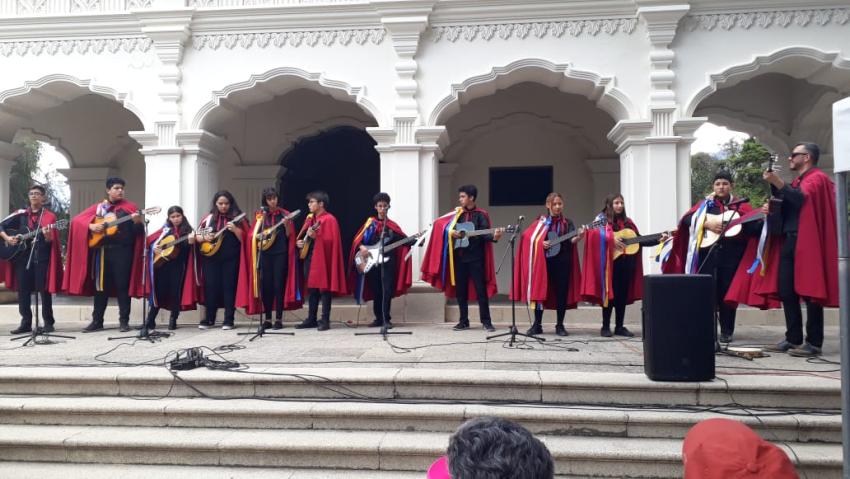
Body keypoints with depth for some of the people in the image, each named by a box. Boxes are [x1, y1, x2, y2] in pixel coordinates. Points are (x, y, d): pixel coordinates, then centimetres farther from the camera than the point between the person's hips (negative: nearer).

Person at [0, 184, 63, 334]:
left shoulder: (49, 216, 2)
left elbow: (51, 241, -5)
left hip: (42, 257, -3)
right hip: (23, 256, 3)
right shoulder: (21, 214, 10)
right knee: (23, 290, 4)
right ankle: (26, 323, 12)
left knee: (44, 290, -2)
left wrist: (47, 236, -26)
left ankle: (48, 323, 5)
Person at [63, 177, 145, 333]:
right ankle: (97, 321, 15)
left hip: (122, 251, -3)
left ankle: (124, 321, 5)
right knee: (101, 286, 8)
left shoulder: (130, 207, 4)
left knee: (122, 286, -1)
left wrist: (137, 222, -26)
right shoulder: (98, 207, 12)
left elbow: (138, 231, -4)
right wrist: (91, 226, -10)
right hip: (102, 251, 3)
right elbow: (77, 219, 8)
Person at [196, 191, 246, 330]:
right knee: (210, 286, 4)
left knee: (229, 286, -1)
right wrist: (204, 237, -9)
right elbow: (197, 236, 12)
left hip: (231, 258, -2)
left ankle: (229, 320, 5)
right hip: (211, 257, 2)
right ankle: (209, 319, 14)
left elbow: (244, 239, -3)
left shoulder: (237, 217, 2)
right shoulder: (209, 218, 10)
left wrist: (235, 229, -19)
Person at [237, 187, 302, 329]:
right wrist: (260, 236, -15)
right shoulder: (260, 214, 7)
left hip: (281, 254, -2)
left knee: (279, 285, -3)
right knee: (266, 286, 2)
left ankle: (279, 318, 3)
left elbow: (289, 236, 0)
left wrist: (287, 225, -18)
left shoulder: (284, 214, 4)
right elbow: (252, 234, 5)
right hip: (265, 253, 2)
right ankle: (267, 318, 11)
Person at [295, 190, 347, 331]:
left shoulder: (329, 219, -8)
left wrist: (316, 236, -28)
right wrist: (299, 241, 3)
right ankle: (311, 319, 18)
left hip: (323, 258, -8)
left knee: (324, 288, -5)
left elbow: (330, 240, -17)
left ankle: (325, 320, 0)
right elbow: (303, 235, 23)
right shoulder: (310, 218, 17)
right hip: (309, 256, 8)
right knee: (311, 288, 11)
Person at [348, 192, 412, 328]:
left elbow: (404, 240, 3)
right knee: (376, 291, 6)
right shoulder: (370, 223, 7)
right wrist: (362, 247, -16)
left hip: (388, 261, 0)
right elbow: (358, 239, 3)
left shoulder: (392, 225, 9)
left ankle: (386, 319, -4)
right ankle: (378, 318, 15)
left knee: (387, 291, -7)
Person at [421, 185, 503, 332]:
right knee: (460, 290, 7)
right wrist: (451, 232, -12)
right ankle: (464, 321, 16)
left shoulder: (481, 215, -1)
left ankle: (486, 321, 5)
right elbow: (441, 224, 8)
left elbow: (485, 233, -11)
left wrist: (494, 236, -32)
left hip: (476, 256, -4)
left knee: (481, 289, -2)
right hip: (459, 256, 4)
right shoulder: (457, 214, 10)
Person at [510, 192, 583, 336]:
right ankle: (537, 325, 9)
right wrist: (541, 243, -15)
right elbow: (527, 238, 0)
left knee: (562, 292, 2)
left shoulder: (567, 222, 7)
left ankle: (560, 326, 13)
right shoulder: (541, 222, 6)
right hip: (544, 261, 0)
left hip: (562, 261, 1)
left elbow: (572, 240, -9)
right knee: (540, 291, 0)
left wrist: (579, 237, -30)